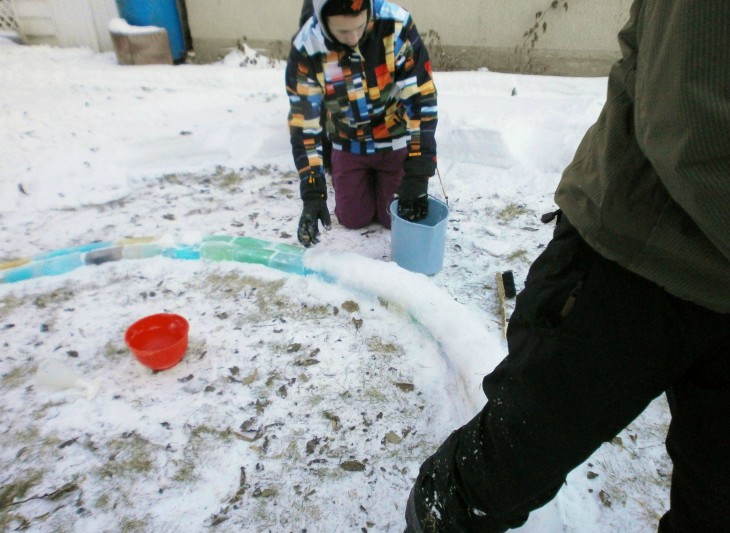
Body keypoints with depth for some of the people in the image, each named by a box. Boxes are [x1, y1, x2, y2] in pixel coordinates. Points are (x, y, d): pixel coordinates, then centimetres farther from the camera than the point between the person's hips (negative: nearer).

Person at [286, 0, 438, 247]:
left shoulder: (396, 24, -29)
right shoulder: (306, 48, -25)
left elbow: (421, 100, -27)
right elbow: (303, 122, -21)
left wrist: (417, 176, -31)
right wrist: (312, 193, -27)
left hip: (396, 141, -1)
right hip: (349, 145, 1)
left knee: (398, 219, 2)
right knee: (353, 219, 4)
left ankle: (382, 178, 33)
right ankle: (370, 178, 34)